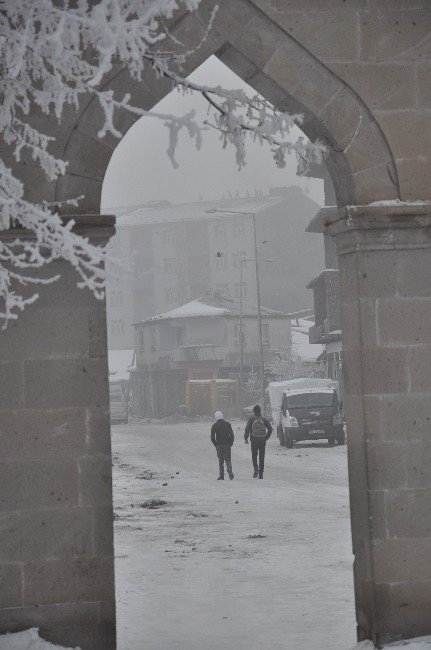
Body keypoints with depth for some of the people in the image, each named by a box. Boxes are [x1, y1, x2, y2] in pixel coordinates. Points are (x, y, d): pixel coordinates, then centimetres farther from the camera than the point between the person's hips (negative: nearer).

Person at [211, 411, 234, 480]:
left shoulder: (214, 426, 0)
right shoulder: (228, 424, 2)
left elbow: (212, 437, -2)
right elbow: (232, 435, -2)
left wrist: (216, 445, 8)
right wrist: (231, 443, 8)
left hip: (219, 445, 0)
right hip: (227, 445, 0)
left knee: (220, 460, 8)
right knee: (228, 459, 4)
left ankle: (221, 475, 3)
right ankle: (230, 472, -19)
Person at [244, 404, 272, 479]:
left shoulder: (251, 419, -6)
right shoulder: (264, 419, 0)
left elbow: (247, 429, -11)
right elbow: (270, 429, 0)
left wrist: (246, 438, 0)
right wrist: (266, 437, 11)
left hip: (254, 440, -2)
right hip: (262, 441, 2)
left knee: (254, 455, 12)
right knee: (262, 457, 8)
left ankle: (256, 469, -9)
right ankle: (261, 473, 7)